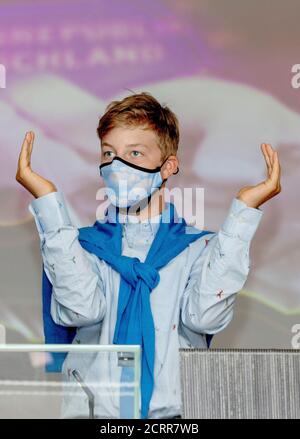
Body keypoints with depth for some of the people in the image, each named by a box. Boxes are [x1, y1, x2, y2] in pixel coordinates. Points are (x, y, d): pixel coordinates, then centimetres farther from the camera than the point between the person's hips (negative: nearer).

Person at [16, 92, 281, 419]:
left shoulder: (202, 248, 12)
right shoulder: (79, 246, 14)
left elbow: (206, 314, -8)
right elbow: (79, 309, -7)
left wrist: (244, 209, -3)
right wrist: (48, 201, -3)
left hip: (175, 415, -2)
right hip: (91, 411, 2)